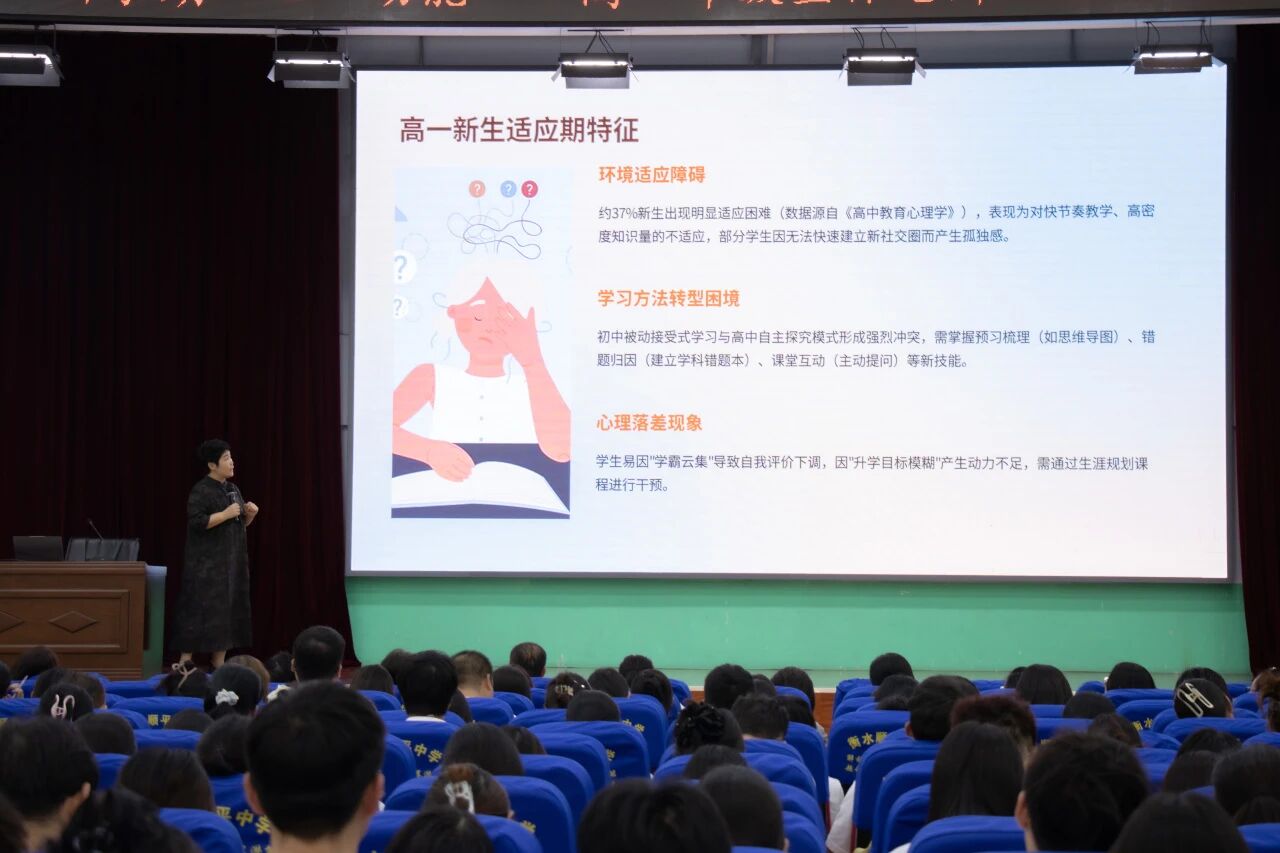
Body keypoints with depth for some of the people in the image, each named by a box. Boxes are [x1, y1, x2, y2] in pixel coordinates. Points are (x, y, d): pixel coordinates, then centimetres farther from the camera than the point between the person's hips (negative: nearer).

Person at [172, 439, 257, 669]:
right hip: (207, 564, -8)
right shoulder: (200, 490, -11)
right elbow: (196, 522, -21)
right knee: (202, 611, -8)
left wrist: (250, 514, -1)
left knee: (228, 610, 7)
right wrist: (226, 514, -21)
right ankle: (185, 663, -3)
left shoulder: (232, 488, 12)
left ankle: (219, 665, 13)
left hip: (231, 562, 8)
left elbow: (241, 523, 19)